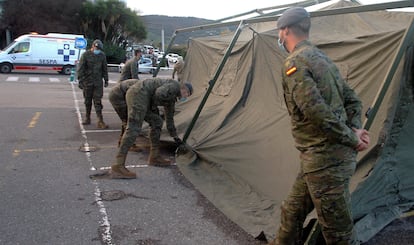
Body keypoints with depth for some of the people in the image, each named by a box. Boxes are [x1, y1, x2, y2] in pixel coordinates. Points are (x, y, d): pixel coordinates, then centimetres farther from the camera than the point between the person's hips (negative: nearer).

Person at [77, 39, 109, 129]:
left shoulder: (102, 55, 5)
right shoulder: (85, 55, -3)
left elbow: (105, 68, 13)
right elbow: (81, 69, -4)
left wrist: (106, 80, 11)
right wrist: (80, 81, -10)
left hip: (98, 82, 1)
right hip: (87, 82, -1)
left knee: (98, 101, -5)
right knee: (88, 101, 9)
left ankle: (100, 121, -8)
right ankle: (87, 118, 22)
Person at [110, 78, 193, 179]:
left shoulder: (172, 97, 28)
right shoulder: (175, 85, 0)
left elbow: (169, 117, 38)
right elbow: (159, 93, -20)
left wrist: (175, 136, 43)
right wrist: (154, 106, 0)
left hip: (135, 95, 10)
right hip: (139, 93, -10)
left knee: (157, 122, 17)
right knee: (133, 129, -18)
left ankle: (154, 157, 23)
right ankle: (118, 167, -23)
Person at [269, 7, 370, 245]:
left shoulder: (294, 63, -15)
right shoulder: (323, 58, 15)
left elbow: (317, 112, -24)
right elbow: (352, 100, 16)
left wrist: (352, 138, -12)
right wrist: (355, 131, 2)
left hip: (325, 160, -9)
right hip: (335, 155, 9)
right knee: (292, 212, 21)